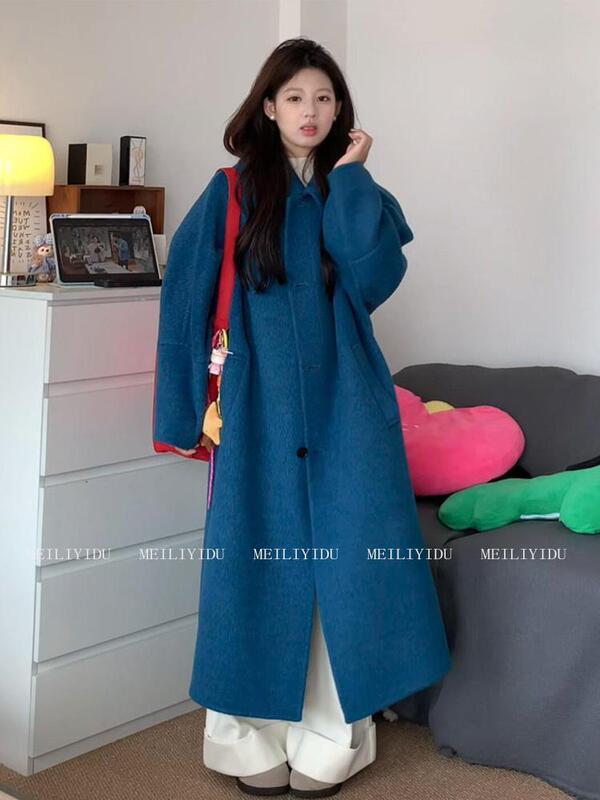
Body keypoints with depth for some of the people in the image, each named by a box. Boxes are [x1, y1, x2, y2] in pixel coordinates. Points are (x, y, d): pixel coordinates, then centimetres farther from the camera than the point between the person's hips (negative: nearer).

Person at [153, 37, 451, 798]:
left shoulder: (358, 193, 9)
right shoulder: (232, 193, 3)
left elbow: (374, 278, -9)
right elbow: (187, 299, 1)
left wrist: (349, 177, -5)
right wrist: (198, 408, -3)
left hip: (343, 403, 2)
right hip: (261, 407, -1)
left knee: (343, 561, 0)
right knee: (260, 559, 1)